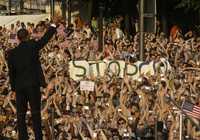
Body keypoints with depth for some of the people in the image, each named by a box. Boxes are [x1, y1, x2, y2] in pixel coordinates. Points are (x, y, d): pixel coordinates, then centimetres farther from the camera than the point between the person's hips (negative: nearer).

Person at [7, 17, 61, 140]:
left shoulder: (12, 53, 2)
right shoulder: (33, 46, -5)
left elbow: (11, 72, 5)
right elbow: (46, 38, 1)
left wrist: (13, 86, 12)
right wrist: (54, 25, 11)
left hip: (19, 86, 2)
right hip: (33, 84, -2)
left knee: (21, 113, 7)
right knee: (36, 112, 2)